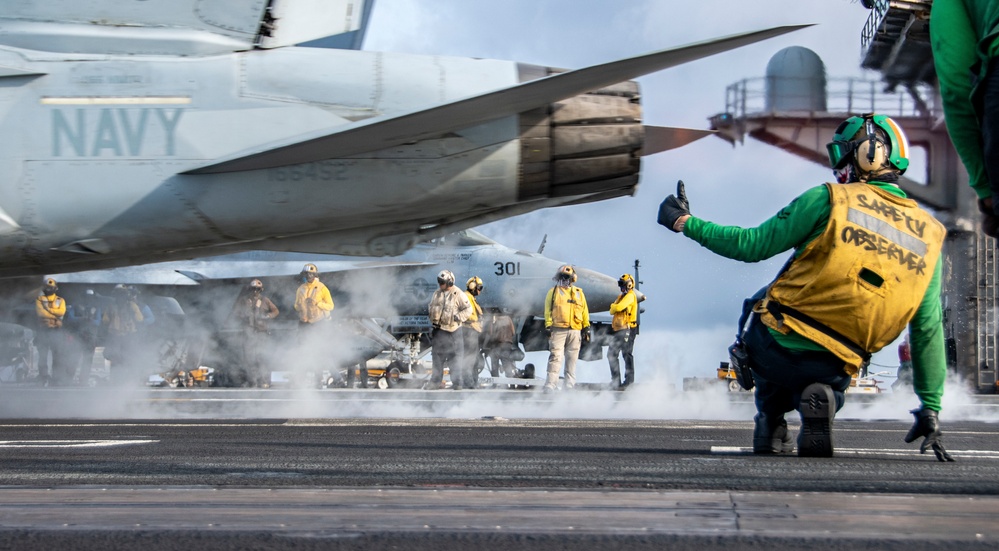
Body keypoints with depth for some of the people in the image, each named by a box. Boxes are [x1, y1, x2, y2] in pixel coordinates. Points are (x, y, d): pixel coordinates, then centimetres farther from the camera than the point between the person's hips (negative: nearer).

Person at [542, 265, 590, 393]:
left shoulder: (579, 293, 17)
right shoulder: (553, 292, 10)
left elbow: (585, 311, 18)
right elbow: (548, 311, 5)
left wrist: (586, 328, 11)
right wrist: (548, 326, -5)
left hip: (574, 331, 3)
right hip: (558, 329, -3)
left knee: (572, 359, 4)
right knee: (555, 357, -11)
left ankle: (570, 385, 8)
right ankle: (550, 385, -14)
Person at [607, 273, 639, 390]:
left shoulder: (630, 296, -8)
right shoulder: (621, 296, 21)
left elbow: (619, 307, -21)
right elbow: (612, 311, 13)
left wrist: (614, 306, 0)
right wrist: (615, 307, -8)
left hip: (627, 329, -10)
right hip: (618, 329, 10)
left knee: (627, 354, -9)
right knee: (612, 354, 10)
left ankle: (629, 381, -7)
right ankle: (616, 380, 15)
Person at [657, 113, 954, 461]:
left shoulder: (828, 200, -5)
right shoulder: (929, 236, 6)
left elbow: (753, 245, -3)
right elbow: (928, 331, 8)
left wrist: (686, 223, 10)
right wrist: (930, 411, 14)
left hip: (775, 345, -2)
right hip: (834, 370, 2)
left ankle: (771, 424, 18)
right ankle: (816, 398, 0)